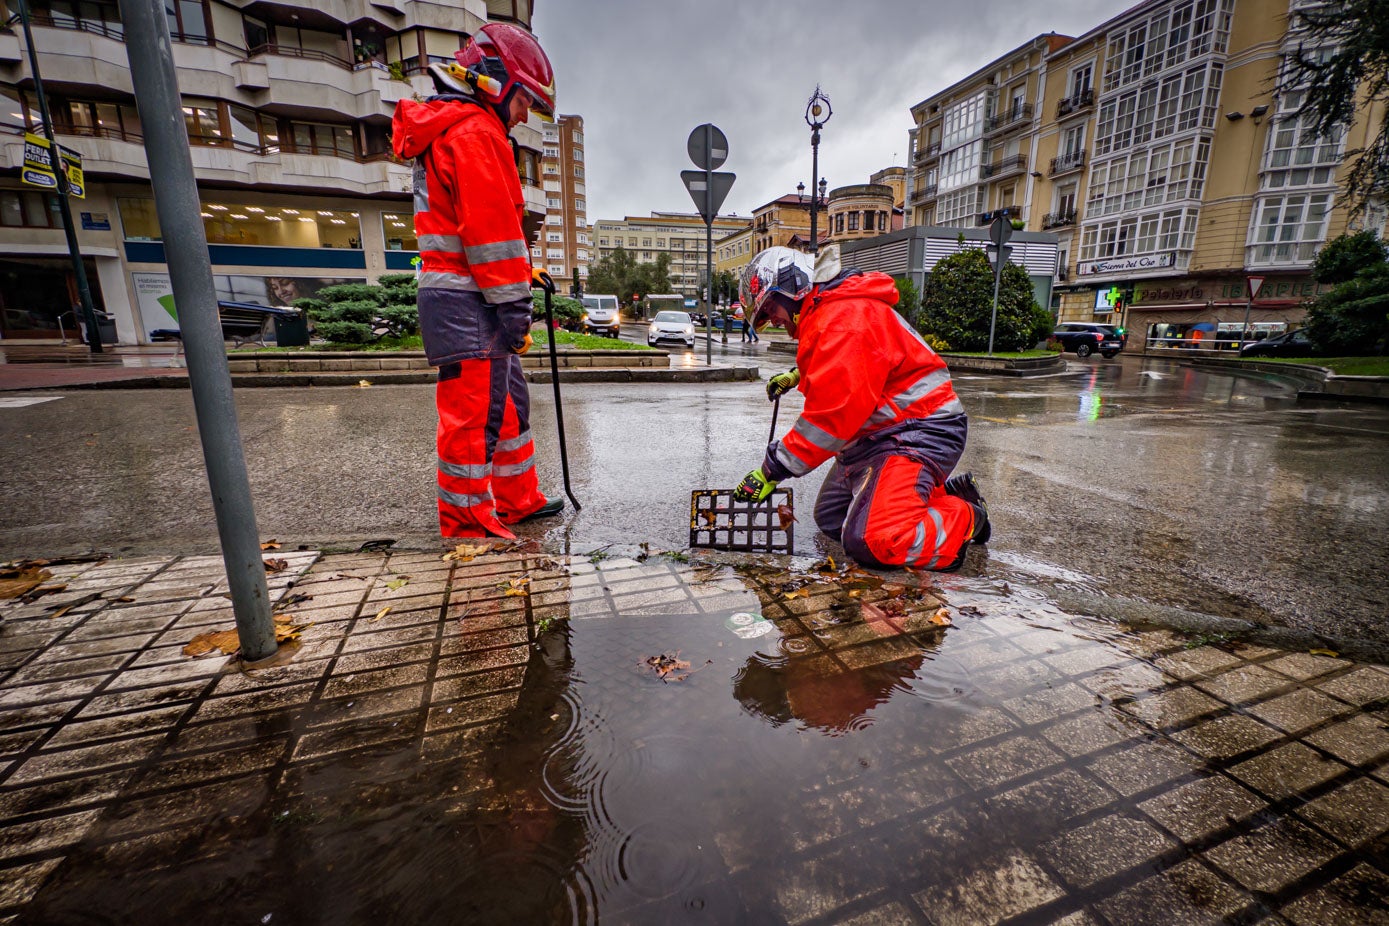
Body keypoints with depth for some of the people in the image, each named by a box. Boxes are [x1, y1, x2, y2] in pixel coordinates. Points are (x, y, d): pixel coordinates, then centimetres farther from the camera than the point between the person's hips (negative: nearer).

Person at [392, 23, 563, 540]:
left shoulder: (449, 131, 27)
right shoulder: (475, 131, -8)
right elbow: (490, 227, -18)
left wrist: (524, 272, 18)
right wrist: (513, 304, -18)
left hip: (469, 296, 11)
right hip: (469, 303, -11)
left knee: (508, 401, 15)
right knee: (475, 411, -7)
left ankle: (516, 500, 26)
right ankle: (466, 520, 3)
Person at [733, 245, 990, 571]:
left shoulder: (844, 317, -20)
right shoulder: (824, 314, 14)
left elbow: (832, 414, -27)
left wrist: (773, 469, -21)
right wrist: (799, 375, 27)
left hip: (920, 431, -11)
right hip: (877, 433, 11)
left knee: (871, 540, -25)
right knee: (830, 519, 11)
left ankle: (966, 516, 3)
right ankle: (944, 492, 16)